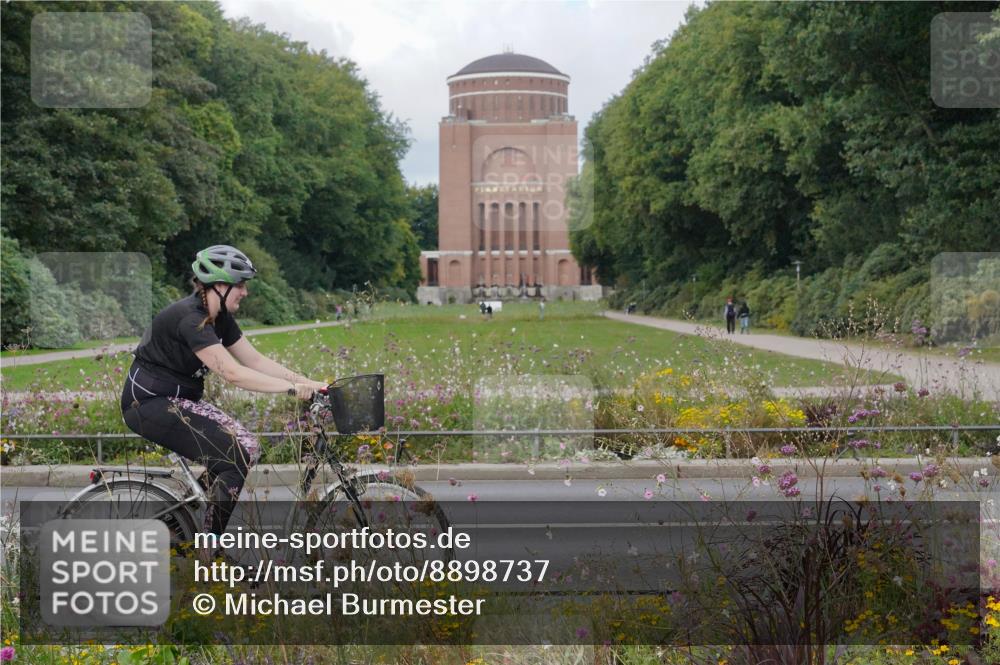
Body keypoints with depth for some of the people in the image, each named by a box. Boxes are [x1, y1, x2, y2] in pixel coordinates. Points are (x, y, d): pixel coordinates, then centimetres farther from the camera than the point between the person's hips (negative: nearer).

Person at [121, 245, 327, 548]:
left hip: (182, 399, 9)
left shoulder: (220, 318, 5)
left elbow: (255, 360, 3)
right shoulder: (189, 318, -24)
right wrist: (291, 388, -30)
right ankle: (211, 551, -7)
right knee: (236, 456, -17)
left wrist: (306, 382, -8)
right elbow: (232, 373, -30)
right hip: (150, 403, -9)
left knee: (249, 446, -6)